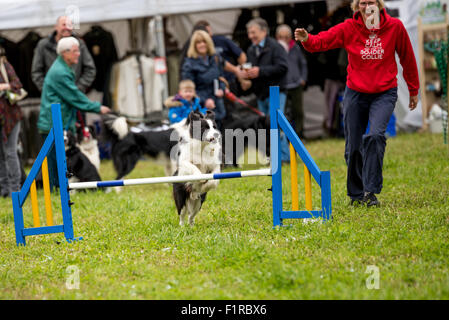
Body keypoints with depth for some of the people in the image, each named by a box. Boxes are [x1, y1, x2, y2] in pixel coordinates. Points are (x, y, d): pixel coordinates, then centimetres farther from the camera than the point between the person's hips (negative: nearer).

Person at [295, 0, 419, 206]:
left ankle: (371, 191, -16)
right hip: (355, 94, 1)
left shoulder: (394, 27, -4)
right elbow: (322, 41, -13)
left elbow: (407, 58, 7)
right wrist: (307, 39, -37)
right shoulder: (349, 28, -4)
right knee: (353, 147, 3)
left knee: (375, 135, -23)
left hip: (384, 94, -1)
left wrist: (413, 90, 14)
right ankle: (356, 194, 22)